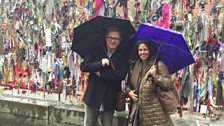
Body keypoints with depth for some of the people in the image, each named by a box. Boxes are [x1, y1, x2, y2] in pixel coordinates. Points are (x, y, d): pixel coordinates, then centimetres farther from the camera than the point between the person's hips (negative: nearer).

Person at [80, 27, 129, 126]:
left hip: (110, 99, -1)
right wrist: (100, 64, -20)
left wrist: (101, 74, -13)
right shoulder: (96, 52, 3)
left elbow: (121, 75, -15)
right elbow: (83, 66, -7)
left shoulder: (123, 56, -1)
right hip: (93, 96, 1)